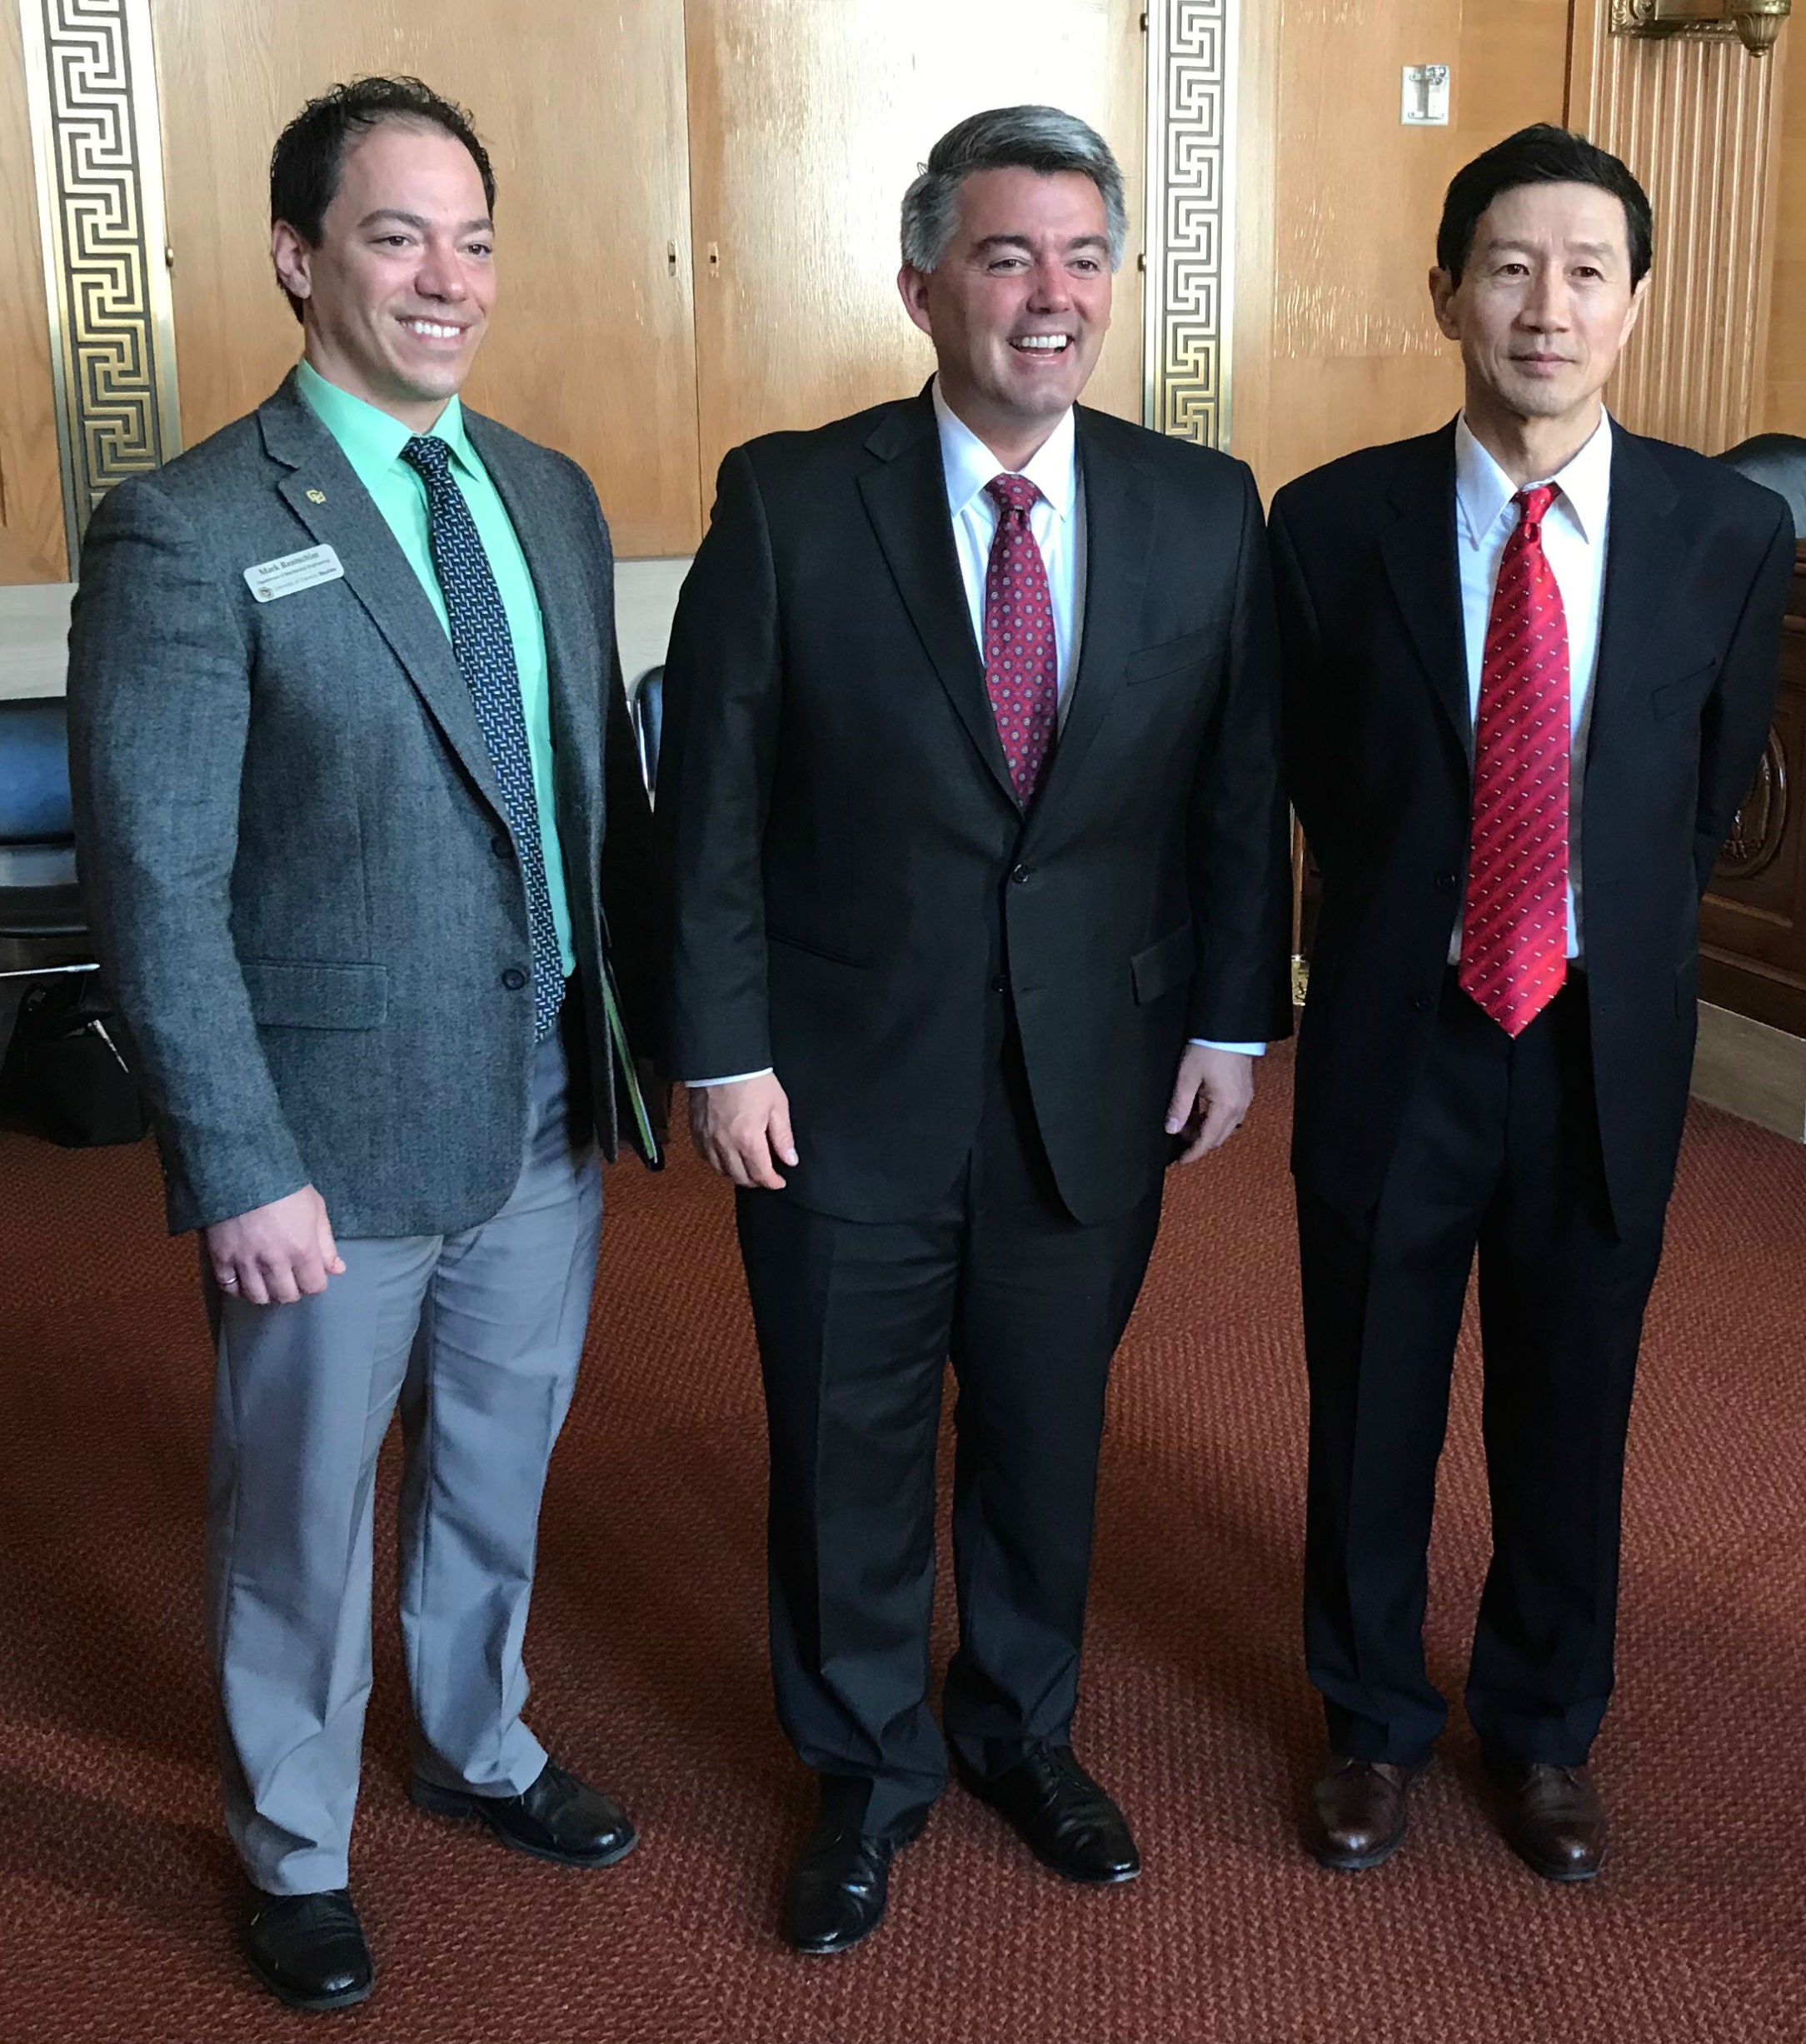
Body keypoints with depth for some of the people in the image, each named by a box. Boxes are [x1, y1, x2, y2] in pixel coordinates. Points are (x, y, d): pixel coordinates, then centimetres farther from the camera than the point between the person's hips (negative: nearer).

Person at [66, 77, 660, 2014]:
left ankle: (479, 1743, 49)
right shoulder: (185, 533, -14)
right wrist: (243, 1170, -17)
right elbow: (155, 889, -16)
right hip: (335, 1135, -5)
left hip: (548, 1111, 6)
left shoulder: (550, 498, 5)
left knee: (497, 1470, 23)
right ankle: (293, 1845, 40)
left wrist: (659, 1028, 7)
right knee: (303, 1511, 15)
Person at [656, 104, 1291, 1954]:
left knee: (1048, 1433, 18)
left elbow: (1241, 790, 4)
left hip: (1097, 1086, 2)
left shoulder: (1206, 511, -1)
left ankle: (1021, 1726, 44)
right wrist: (722, 1052, -8)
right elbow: (711, 801, -7)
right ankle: (866, 1768, 38)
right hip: (845, 1086, -2)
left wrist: (1233, 1019, 3)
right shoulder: (786, 502, -9)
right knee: (847, 1446, 14)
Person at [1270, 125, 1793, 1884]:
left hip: (1607, 1043, 1)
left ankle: (1543, 1727, 40)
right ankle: (1371, 1720, 37)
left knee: (1570, 1406, 16)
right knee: (1371, 1402, 13)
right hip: (1394, 1035, -1)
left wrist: (1609, 938, 13)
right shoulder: (1331, 523, -8)